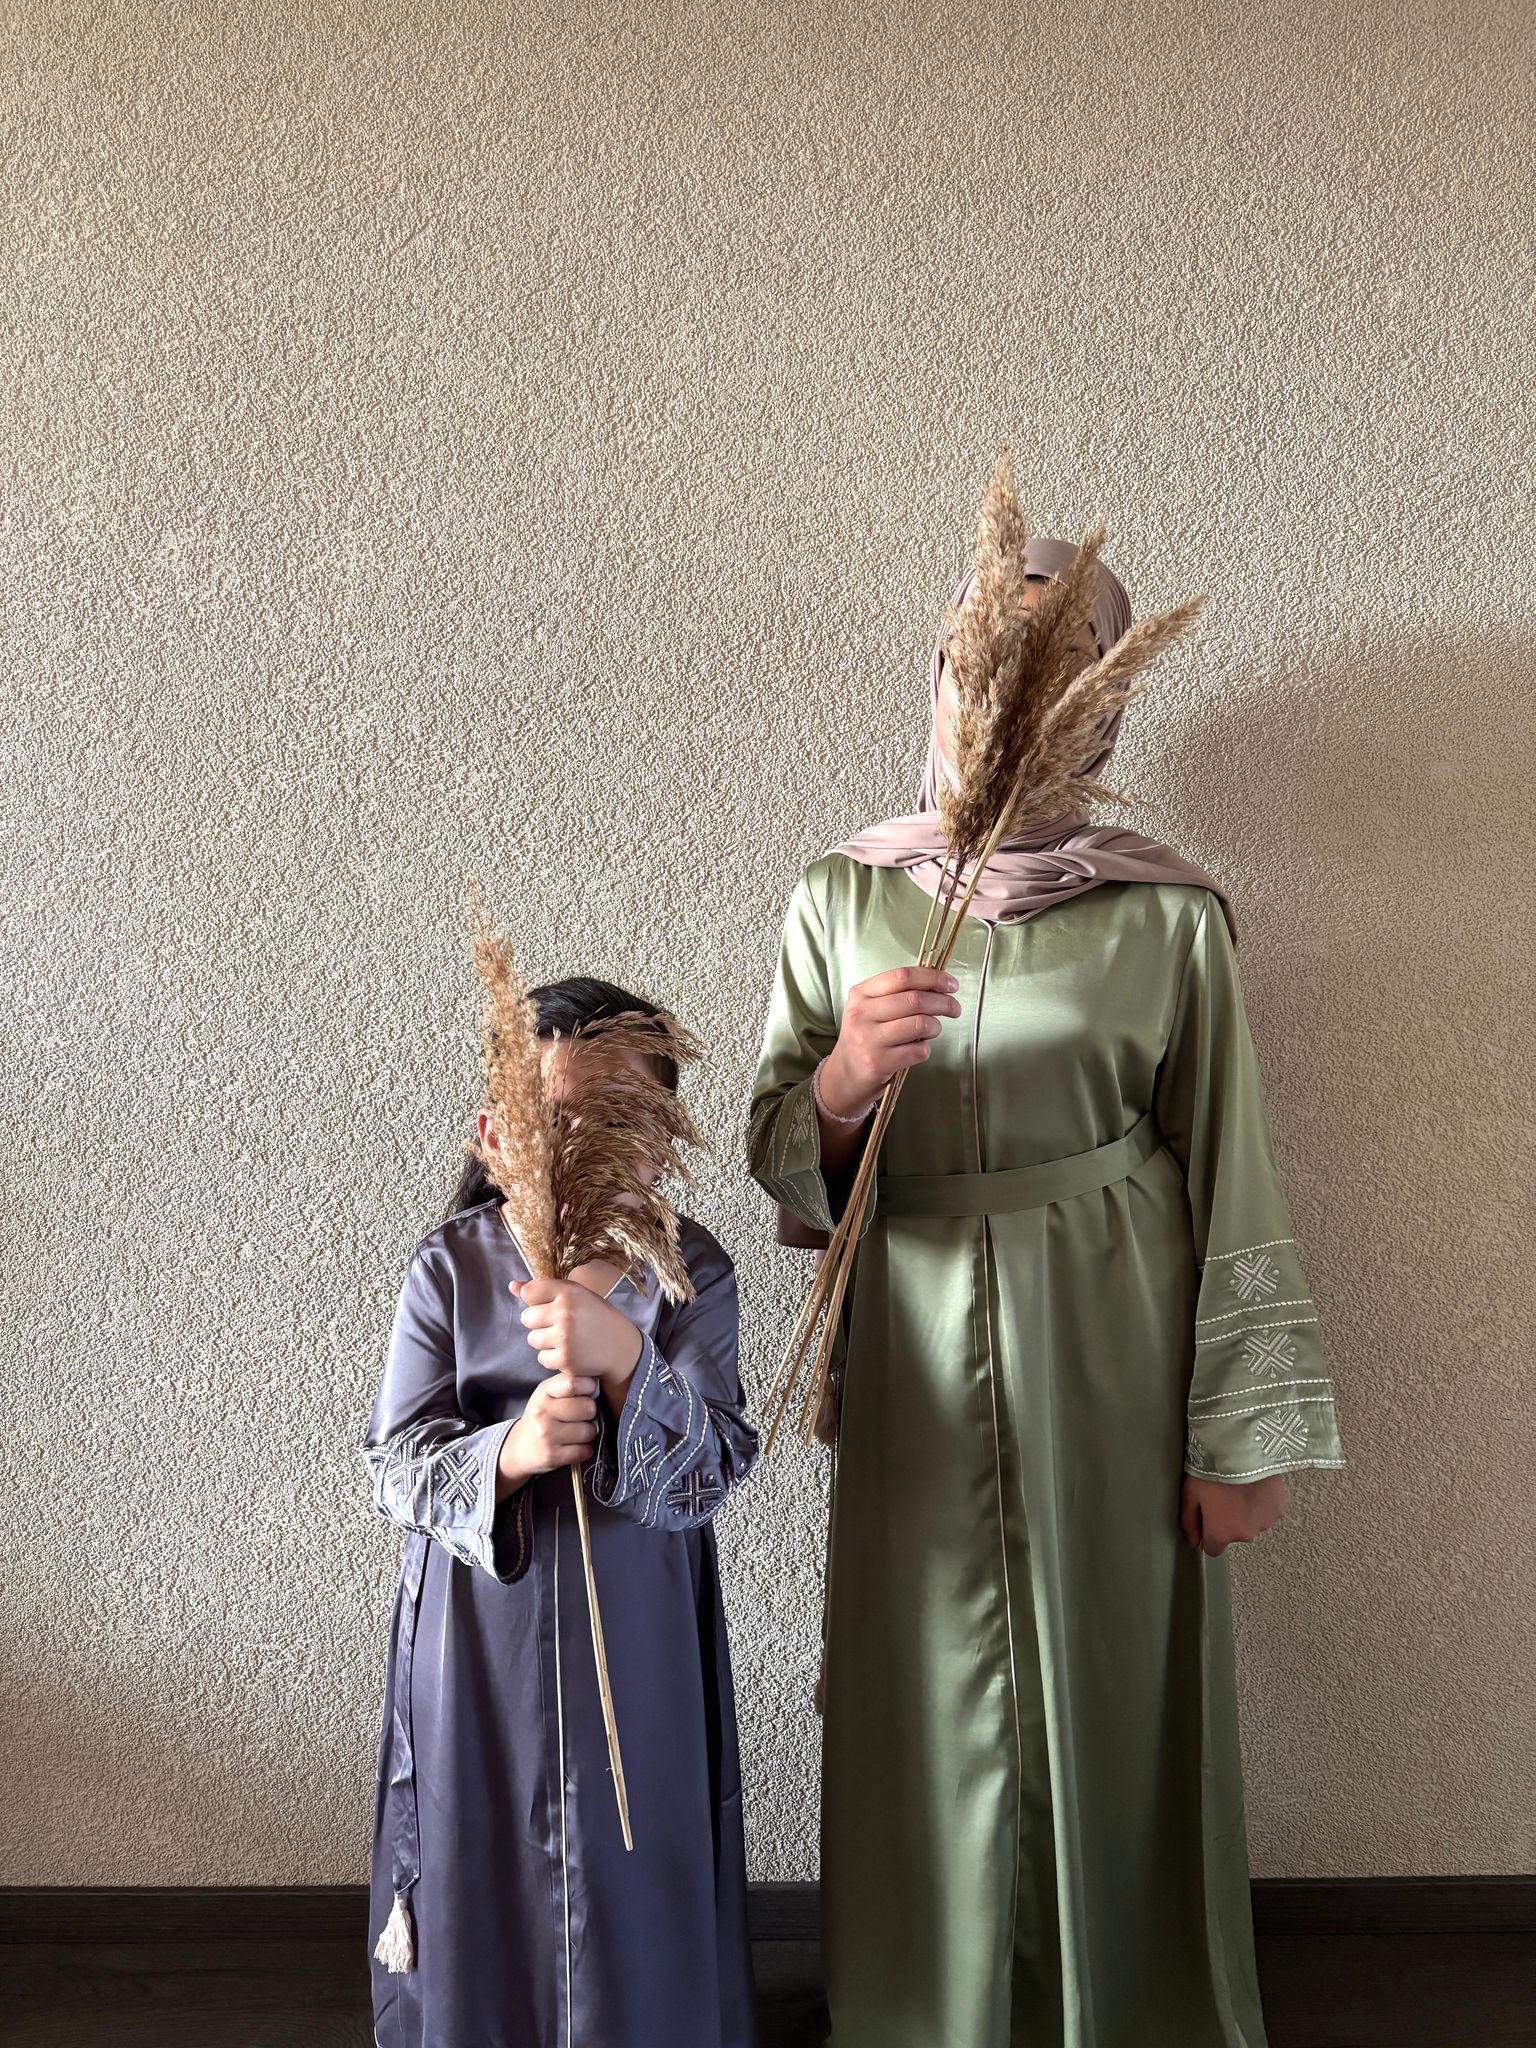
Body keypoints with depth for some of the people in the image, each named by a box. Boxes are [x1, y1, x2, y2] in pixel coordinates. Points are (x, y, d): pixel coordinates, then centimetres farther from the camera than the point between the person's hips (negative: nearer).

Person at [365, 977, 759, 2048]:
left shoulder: (690, 1270, -8)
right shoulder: (449, 1266, -7)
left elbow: (714, 1469, -15)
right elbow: (398, 1470, -8)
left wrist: (623, 1358, -32)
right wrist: (508, 1453, -28)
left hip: (640, 1629, 0)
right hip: (480, 1636, 1)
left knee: (635, 1875, 13)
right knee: (487, 1878, 15)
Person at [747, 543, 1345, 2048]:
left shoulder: (1166, 916, -2)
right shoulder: (839, 898, 3)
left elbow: (1228, 1184, -1)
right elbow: (780, 1160, 3)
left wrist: (1240, 1439, -2)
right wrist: (845, 1078, -19)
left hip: (1113, 1354, -1)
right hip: (915, 1361, 1)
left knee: (1113, 1695, 8)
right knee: (934, 1705, 9)